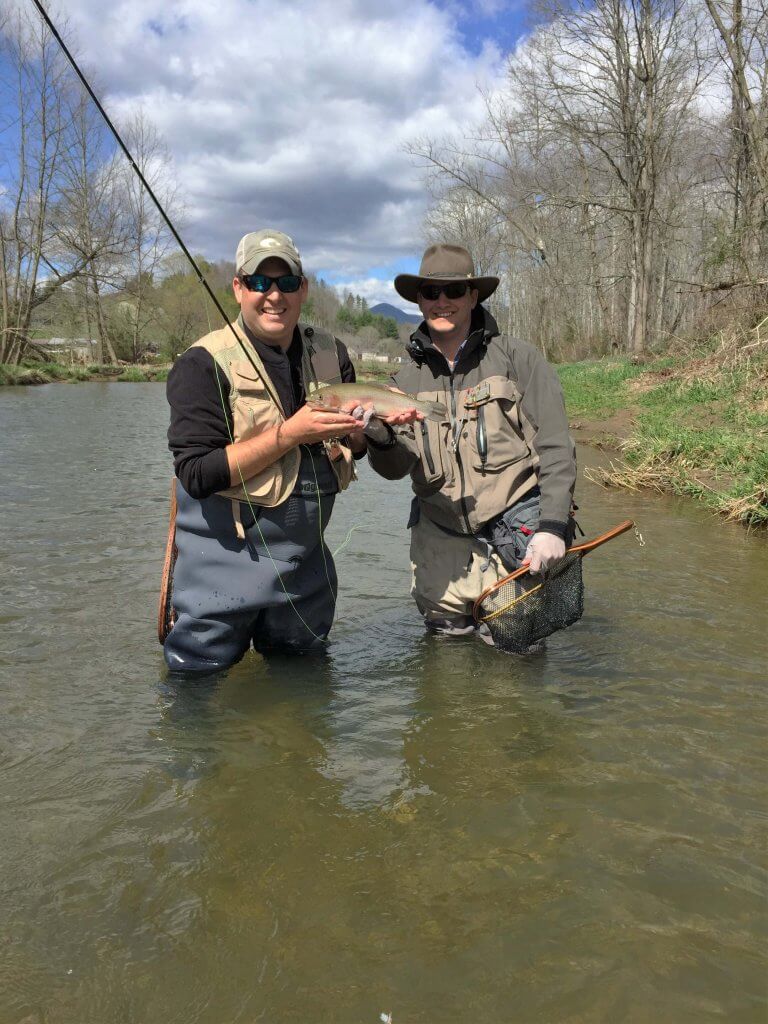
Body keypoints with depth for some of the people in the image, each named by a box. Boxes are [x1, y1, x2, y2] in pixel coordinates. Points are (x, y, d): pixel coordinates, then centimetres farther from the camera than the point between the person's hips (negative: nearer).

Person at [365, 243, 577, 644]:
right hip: (440, 533, 4)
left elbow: (556, 450, -8)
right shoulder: (409, 376, 6)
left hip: (515, 525, -3)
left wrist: (553, 526, -16)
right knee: (444, 628, 11)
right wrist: (380, 438, -23)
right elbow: (396, 468, -1)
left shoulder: (518, 359, -5)